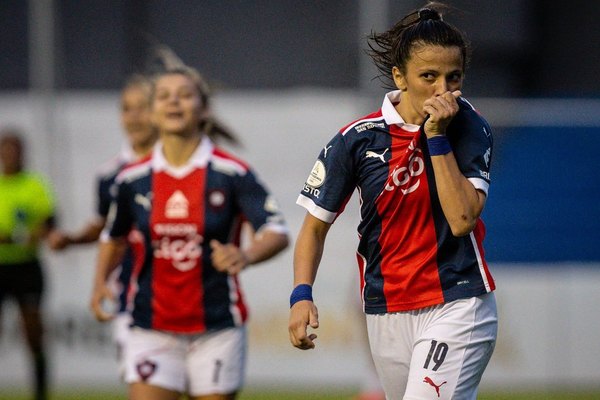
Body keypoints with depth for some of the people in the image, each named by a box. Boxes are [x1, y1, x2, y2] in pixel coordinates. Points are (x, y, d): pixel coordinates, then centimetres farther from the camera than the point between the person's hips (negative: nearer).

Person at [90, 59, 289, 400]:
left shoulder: (232, 173, -7)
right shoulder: (133, 180, 3)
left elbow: (278, 234, -13)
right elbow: (114, 238, 20)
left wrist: (245, 256, -33)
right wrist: (100, 282, 2)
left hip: (217, 328, -2)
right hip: (153, 330, 2)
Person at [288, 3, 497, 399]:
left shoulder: (469, 128, -4)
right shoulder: (358, 139, -3)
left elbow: (462, 218, -15)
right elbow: (316, 224, 5)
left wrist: (437, 137, -16)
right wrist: (302, 294, -10)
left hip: (457, 307, -3)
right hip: (387, 316, 3)